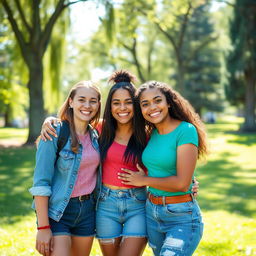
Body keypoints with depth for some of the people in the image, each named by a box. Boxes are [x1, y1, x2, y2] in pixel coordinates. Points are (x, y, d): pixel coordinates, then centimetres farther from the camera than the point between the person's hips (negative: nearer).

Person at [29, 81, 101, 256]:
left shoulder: (95, 135, 6)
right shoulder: (55, 133, -12)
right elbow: (41, 183, -15)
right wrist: (43, 227, -18)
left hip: (87, 210, 6)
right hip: (57, 211, -6)